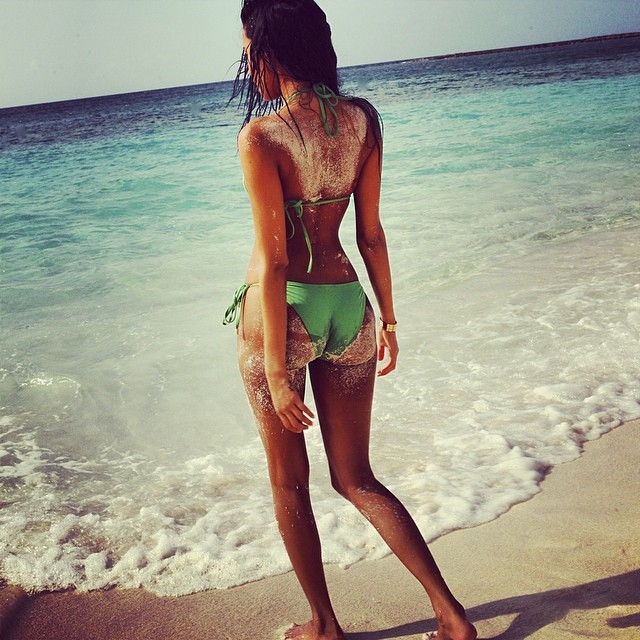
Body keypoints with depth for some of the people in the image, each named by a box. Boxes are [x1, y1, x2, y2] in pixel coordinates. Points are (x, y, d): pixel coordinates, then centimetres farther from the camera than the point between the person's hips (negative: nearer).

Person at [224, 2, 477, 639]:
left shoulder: (261, 136, -15)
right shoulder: (362, 120, 1)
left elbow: (273, 261, -17)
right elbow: (371, 233, 6)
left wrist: (277, 371, -13)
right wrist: (387, 317, 16)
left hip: (281, 311, -5)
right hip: (347, 306, 5)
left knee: (288, 482, 16)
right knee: (357, 479, 18)